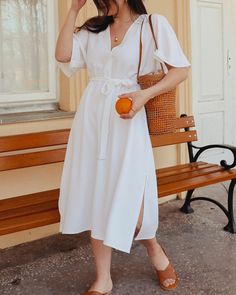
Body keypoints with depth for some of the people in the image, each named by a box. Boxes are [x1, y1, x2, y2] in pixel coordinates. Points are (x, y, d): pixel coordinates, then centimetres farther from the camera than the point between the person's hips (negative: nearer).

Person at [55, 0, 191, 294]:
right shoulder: (93, 28, 13)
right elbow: (63, 55, -1)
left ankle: (155, 252, 25)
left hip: (126, 121, -4)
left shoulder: (153, 24, 0)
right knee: (96, 197, 4)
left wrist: (145, 95, -18)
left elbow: (181, 70, -5)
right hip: (91, 118, 5)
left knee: (126, 200, -8)